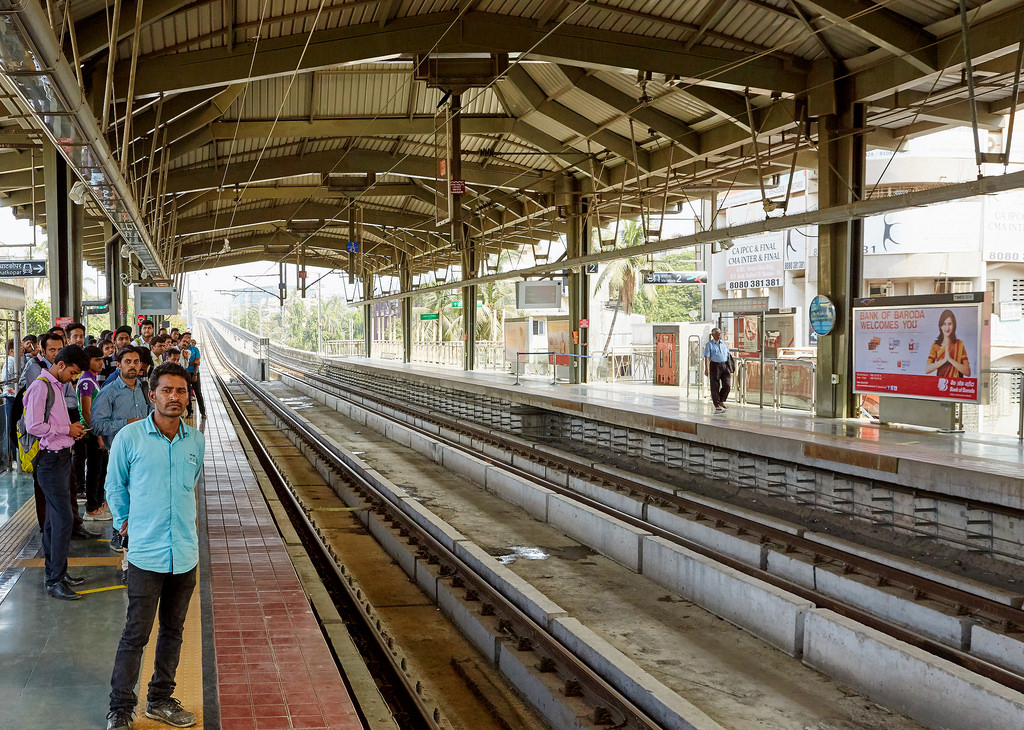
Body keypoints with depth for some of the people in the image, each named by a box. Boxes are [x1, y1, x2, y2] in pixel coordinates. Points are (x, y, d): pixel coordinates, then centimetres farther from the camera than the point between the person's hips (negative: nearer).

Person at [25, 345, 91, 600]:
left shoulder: (56, 386, 16)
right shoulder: (40, 387, -13)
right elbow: (34, 426, -21)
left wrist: (72, 430, 6)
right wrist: (67, 430, -12)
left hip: (61, 457, 10)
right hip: (50, 459, -10)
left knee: (54, 517, 14)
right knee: (63, 518, -11)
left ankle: (55, 572, 22)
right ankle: (55, 580, -5)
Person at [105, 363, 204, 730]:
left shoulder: (196, 441, 4)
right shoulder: (130, 437, -7)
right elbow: (114, 486, 7)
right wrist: (127, 522, 10)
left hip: (186, 552, 4)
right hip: (146, 552, -4)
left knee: (173, 630, 14)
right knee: (136, 634, -1)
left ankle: (161, 700, 29)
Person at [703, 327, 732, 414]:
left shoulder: (725, 344, 14)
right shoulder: (709, 344, 0)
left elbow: (728, 357, 17)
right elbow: (707, 357, -8)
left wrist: (730, 370, 15)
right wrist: (706, 369, -18)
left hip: (725, 365, 4)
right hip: (715, 365, -4)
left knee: (727, 385, -4)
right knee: (715, 386, -1)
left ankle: (721, 401, 20)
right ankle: (717, 406, 6)